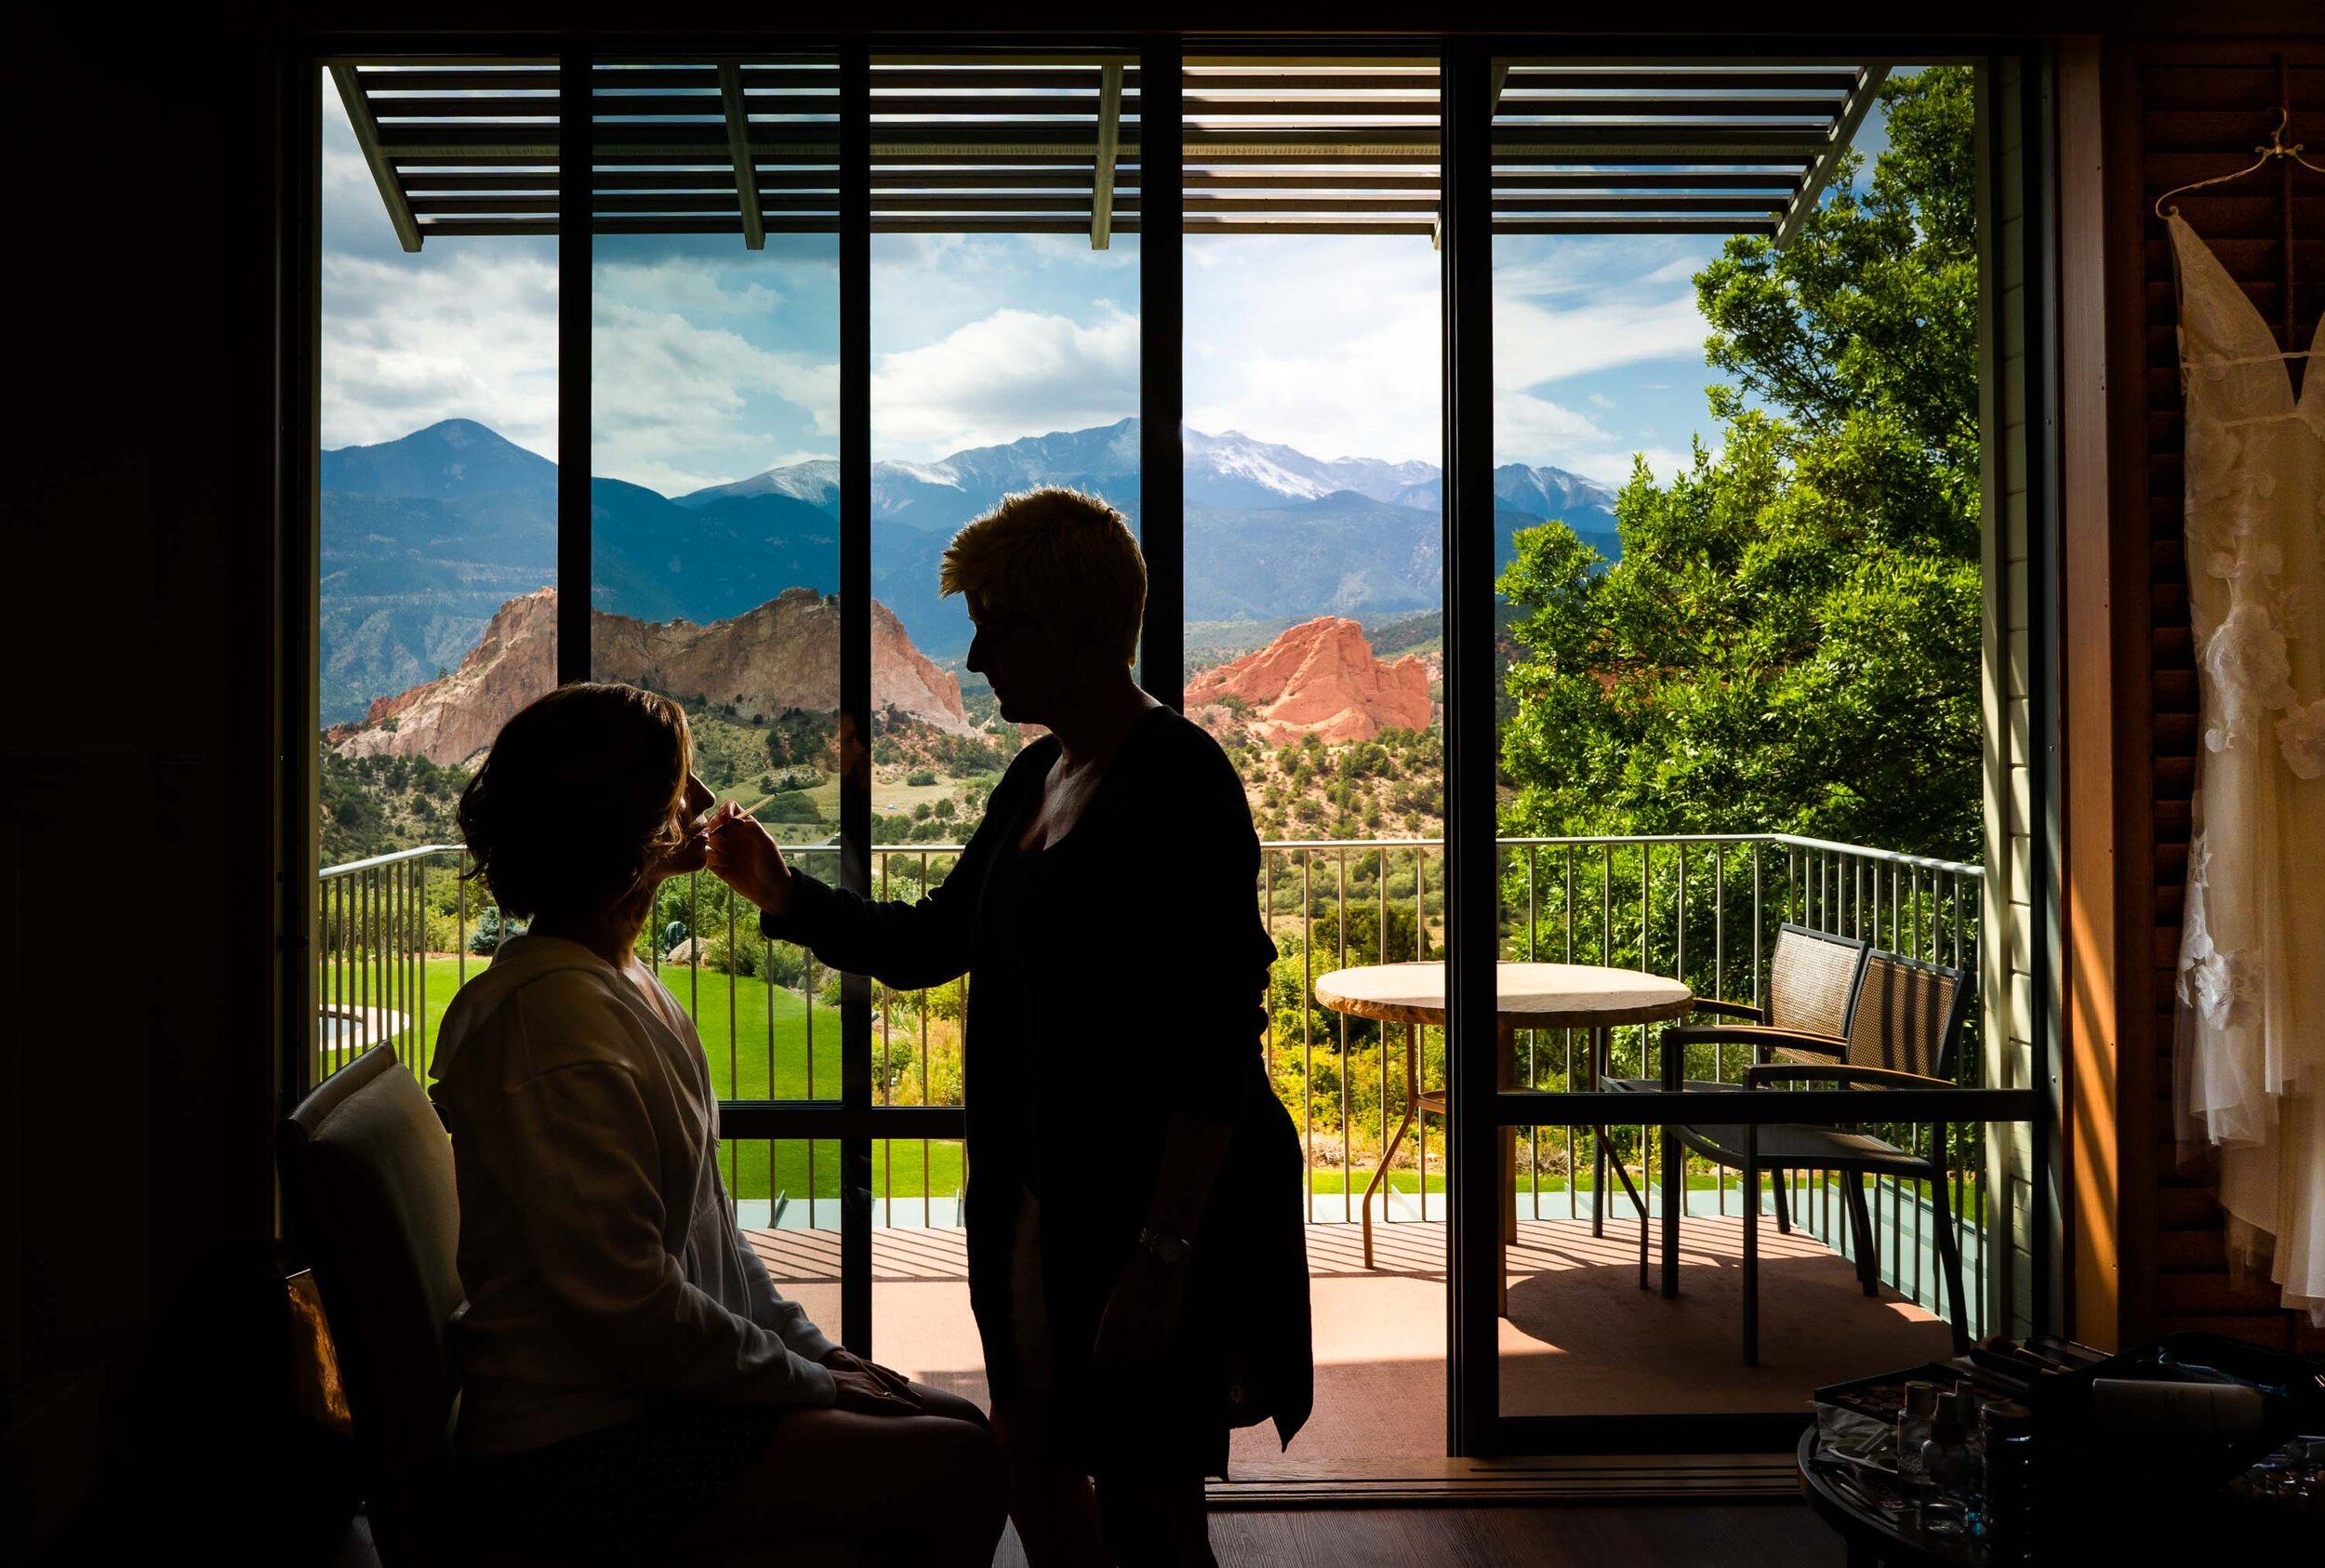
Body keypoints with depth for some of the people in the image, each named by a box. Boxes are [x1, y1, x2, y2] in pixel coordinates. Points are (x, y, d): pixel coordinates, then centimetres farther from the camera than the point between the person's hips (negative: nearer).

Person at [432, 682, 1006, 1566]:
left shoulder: (628, 988, 11)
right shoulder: (555, 1013, -21)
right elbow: (625, 1298, -24)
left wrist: (817, 1352, 7)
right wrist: (810, 1384, -13)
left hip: (651, 1393, 10)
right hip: (577, 1453, -10)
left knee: (956, 1423, 7)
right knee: (957, 1471, -14)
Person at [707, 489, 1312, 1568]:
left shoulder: (1179, 781, -17)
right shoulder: (1037, 778, 9)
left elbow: (1217, 1048, -21)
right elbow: (923, 946, 16)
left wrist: (1161, 1254, -23)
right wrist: (781, 895, 2)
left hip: (1152, 1203, -8)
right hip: (1035, 1194, 9)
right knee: (1031, 1463, 19)